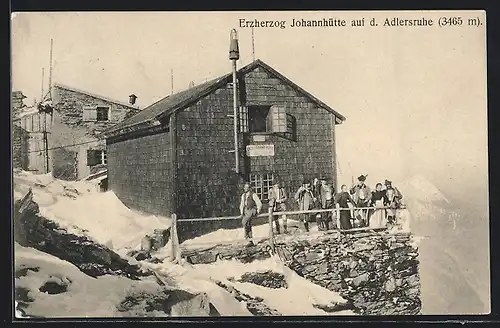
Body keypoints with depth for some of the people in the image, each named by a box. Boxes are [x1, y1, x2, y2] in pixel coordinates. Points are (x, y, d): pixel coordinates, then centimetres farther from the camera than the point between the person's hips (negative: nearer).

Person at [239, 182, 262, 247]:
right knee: (248, 225, 0)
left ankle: (247, 236, -17)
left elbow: (259, 204, -8)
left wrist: (257, 212, -9)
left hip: (252, 211, -7)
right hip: (246, 211, 7)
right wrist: (242, 213, 12)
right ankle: (250, 241, 3)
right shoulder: (243, 195, 14)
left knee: (244, 221, -28)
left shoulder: (253, 195, -7)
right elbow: (242, 205, 24)